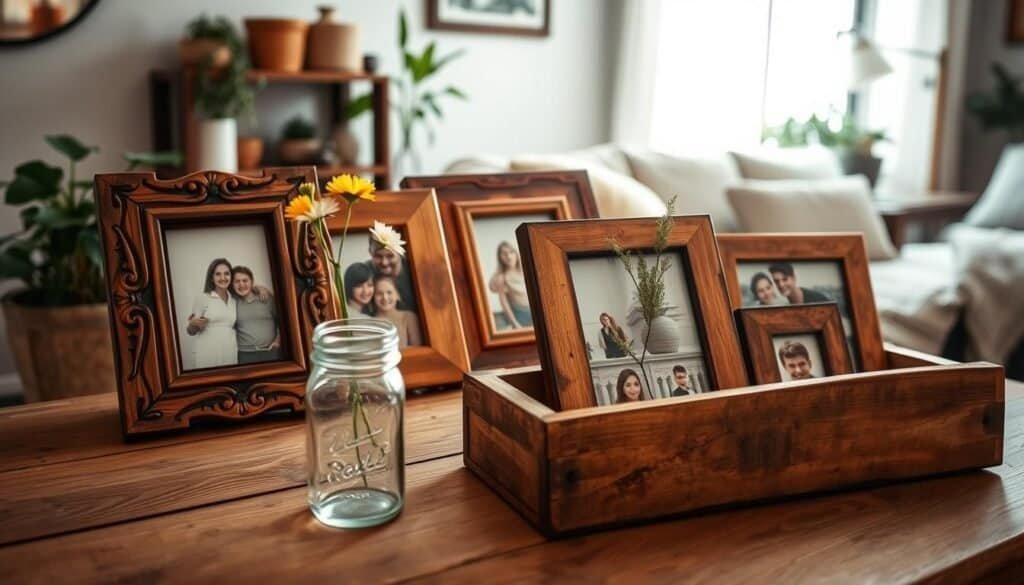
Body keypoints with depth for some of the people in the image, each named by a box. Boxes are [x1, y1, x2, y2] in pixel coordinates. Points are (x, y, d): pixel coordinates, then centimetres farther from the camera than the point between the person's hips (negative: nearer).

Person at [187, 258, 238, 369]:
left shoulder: (234, 301, 11)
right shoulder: (202, 298, 0)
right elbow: (191, 331, 4)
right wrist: (193, 324, -19)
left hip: (230, 355, 3)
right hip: (207, 355, -3)